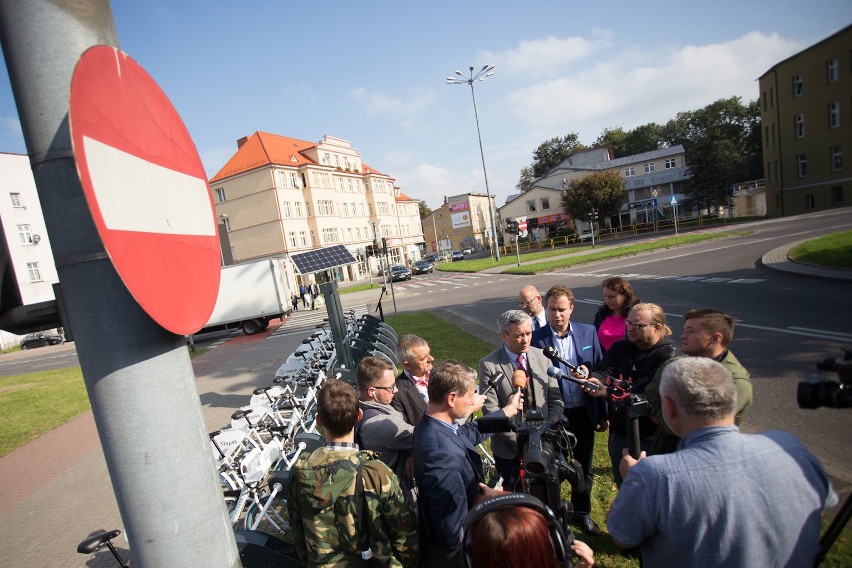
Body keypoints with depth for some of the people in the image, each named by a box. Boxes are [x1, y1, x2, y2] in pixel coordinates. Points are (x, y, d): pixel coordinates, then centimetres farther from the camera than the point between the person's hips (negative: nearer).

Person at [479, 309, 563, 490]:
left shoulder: (542, 357, -4)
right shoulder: (489, 365, -15)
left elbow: (555, 399, 0)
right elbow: (490, 410, -17)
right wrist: (520, 440, -20)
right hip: (509, 449, -3)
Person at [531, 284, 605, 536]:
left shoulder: (588, 332, -4)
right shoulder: (536, 338, -12)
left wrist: (603, 413, 3)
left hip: (584, 412, 3)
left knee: (584, 466, 20)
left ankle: (582, 511, 44)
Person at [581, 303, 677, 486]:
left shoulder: (668, 354, -15)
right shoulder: (620, 347, 4)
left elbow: (648, 390, -26)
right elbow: (603, 370, -8)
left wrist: (608, 391, -31)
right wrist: (595, 380, -31)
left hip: (649, 436, -5)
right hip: (619, 431, 5)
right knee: (621, 483, 21)